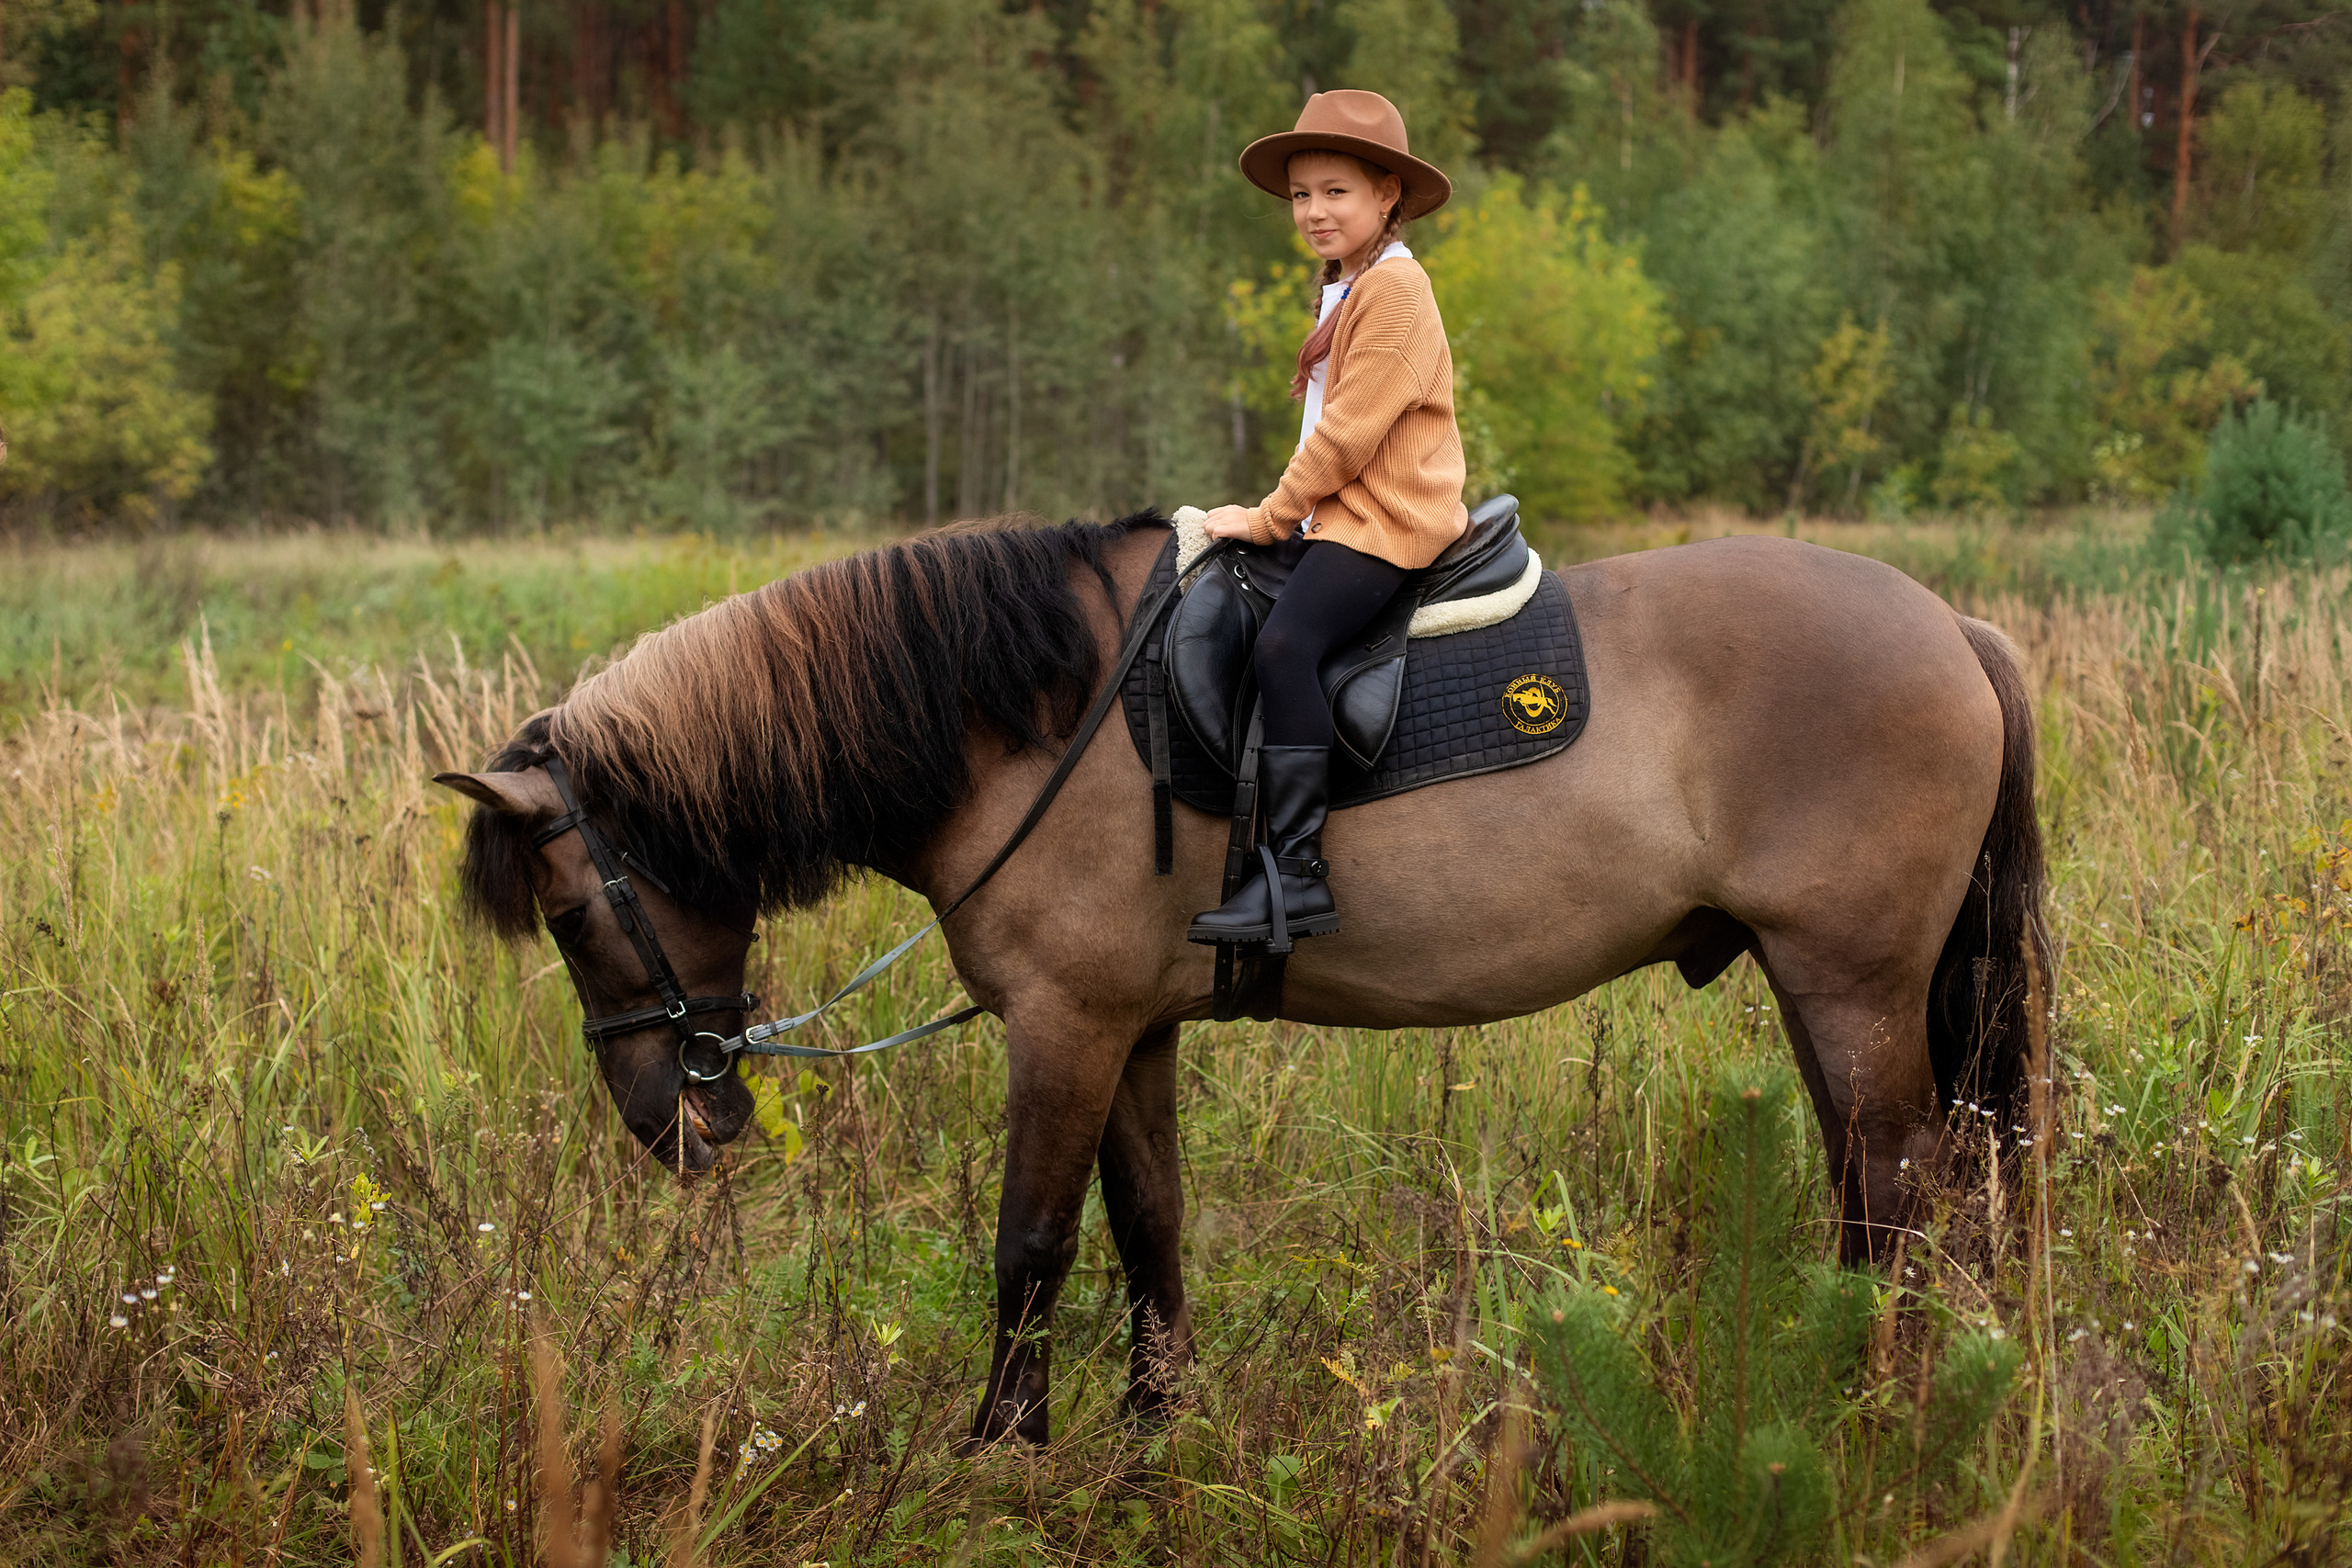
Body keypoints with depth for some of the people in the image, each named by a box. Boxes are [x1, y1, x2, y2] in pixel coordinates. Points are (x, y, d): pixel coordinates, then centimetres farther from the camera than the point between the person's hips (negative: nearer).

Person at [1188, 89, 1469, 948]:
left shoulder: (1393, 288, -13)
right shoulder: (1348, 290, 21)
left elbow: (1350, 428, -17)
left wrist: (1271, 517, -12)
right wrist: (1282, 514, 17)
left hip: (1384, 522, -11)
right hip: (1340, 515, 11)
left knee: (1285, 643, -28)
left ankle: (1298, 874, -33)